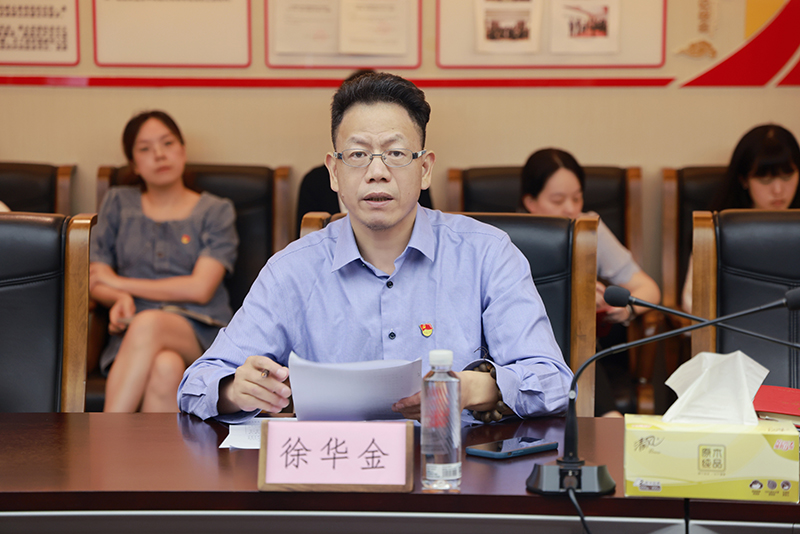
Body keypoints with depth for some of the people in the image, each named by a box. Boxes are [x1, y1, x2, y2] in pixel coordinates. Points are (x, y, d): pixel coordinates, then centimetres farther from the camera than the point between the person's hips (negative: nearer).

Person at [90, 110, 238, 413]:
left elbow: (200, 289, -1)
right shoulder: (118, 204, 20)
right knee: (165, 367, -37)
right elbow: (95, 282, 16)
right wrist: (120, 298, -9)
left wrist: (119, 282, 2)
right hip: (133, 335, 1)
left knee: (148, 323, -38)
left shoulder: (216, 212, 12)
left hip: (200, 332, -1)